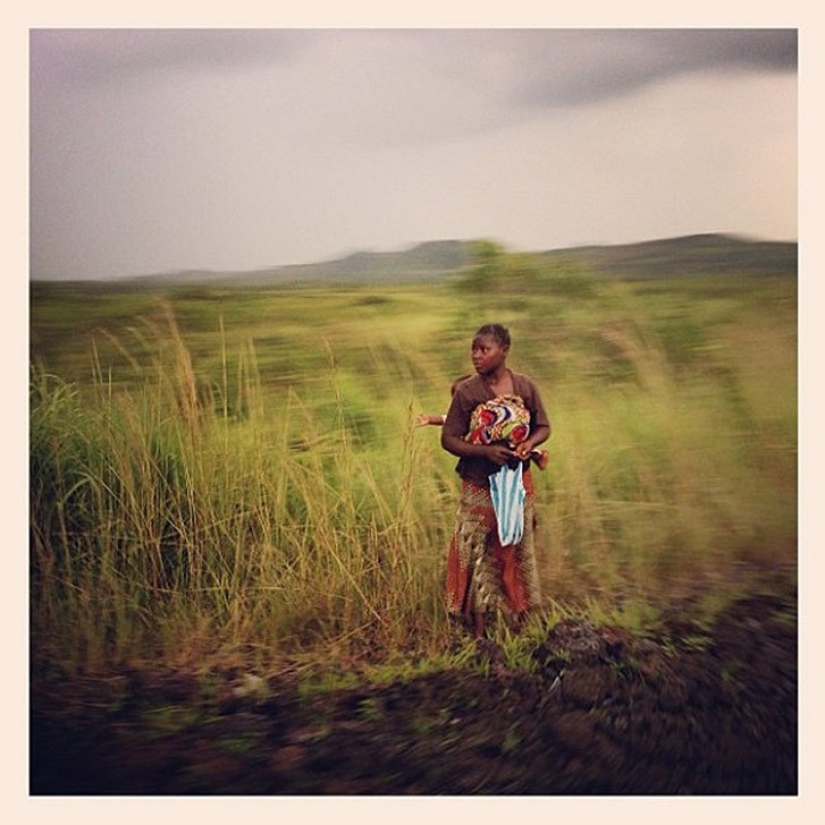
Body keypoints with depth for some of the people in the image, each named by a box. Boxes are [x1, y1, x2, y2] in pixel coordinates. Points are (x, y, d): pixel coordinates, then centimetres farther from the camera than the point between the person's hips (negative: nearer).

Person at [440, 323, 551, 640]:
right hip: (479, 486, -2)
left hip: (517, 482, 2)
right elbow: (449, 439, -9)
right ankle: (479, 630, 15)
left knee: (515, 550, 14)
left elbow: (543, 427, 6)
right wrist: (486, 451, -23)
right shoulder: (467, 391, -10)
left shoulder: (525, 386, -3)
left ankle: (518, 622, 32)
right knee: (477, 554, 3)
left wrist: (529, 444, -16)